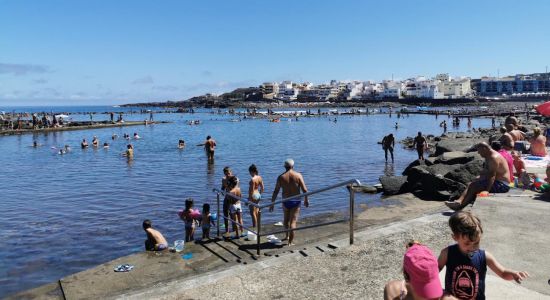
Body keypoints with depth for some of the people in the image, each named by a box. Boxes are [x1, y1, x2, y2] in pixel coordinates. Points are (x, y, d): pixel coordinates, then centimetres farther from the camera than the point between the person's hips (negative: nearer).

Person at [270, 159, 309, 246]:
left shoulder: (281, 177, -5)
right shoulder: (298, 175, -8)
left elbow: (276, 192, -4)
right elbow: (304, 190, -8)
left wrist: (272, 203, 3)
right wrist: (306, 200, 6)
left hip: (286, 201, 2)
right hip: (296, 201, -2)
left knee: (286, 219, 24)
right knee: (293, 221, 2)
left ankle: (287, 236, 40)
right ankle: (290, 242, 2)